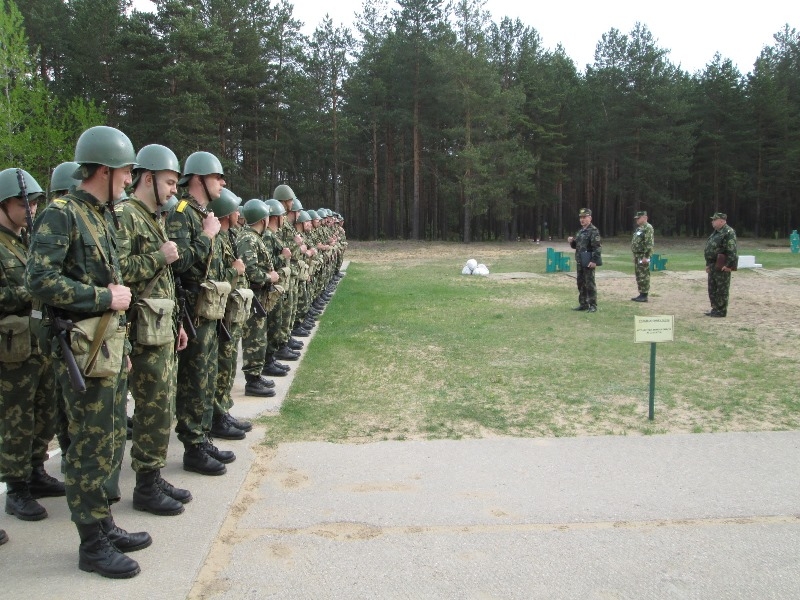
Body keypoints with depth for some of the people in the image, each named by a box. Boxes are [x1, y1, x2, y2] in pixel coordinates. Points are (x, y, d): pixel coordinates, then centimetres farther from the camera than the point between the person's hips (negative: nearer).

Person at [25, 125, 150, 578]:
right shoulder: (62, 215, -12)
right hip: (85, 349, -9)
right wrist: (105, 296, -16)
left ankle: (106, 524, 28)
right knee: (91, 447, -1)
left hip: (112, 345, 9)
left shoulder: (104, 217, 15)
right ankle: (93, 544, 11)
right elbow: (41, 281, -21)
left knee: (112, 440, 15)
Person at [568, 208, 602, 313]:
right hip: (579, 261, 9)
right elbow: (576, 245, 25)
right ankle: (583, 304, 21)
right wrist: (571, 241, 3)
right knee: (581, 283, 12)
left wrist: (594, 261, -24)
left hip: (589, 262, -9)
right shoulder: (580, 231, 16)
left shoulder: (593, 231, -11)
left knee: (590, 284, -6)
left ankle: (593, 306, -1)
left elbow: (597, 247, -18)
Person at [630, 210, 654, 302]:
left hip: (643, 256, -10)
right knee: (639, 276, 12)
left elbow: (649, 243, -20)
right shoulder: (639, 228, 18)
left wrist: (646, 256, -24)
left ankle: (644, 295, -4)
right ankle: (641, 294, 17)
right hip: (637, 255, 10)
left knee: (644, 276, -7)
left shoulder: (648, 228, -13)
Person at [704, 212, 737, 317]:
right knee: (712, 289, 15)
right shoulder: (716, 232, 18)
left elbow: (732, 251, -21)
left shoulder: (728, 233, -14)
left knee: (722, 289, -3)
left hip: (722, 267, -10)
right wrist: (708, 264, 21)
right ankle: (715, 309, 24)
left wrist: (728, 265, -24)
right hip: (713, 265, 10)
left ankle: (721, 311, 3)